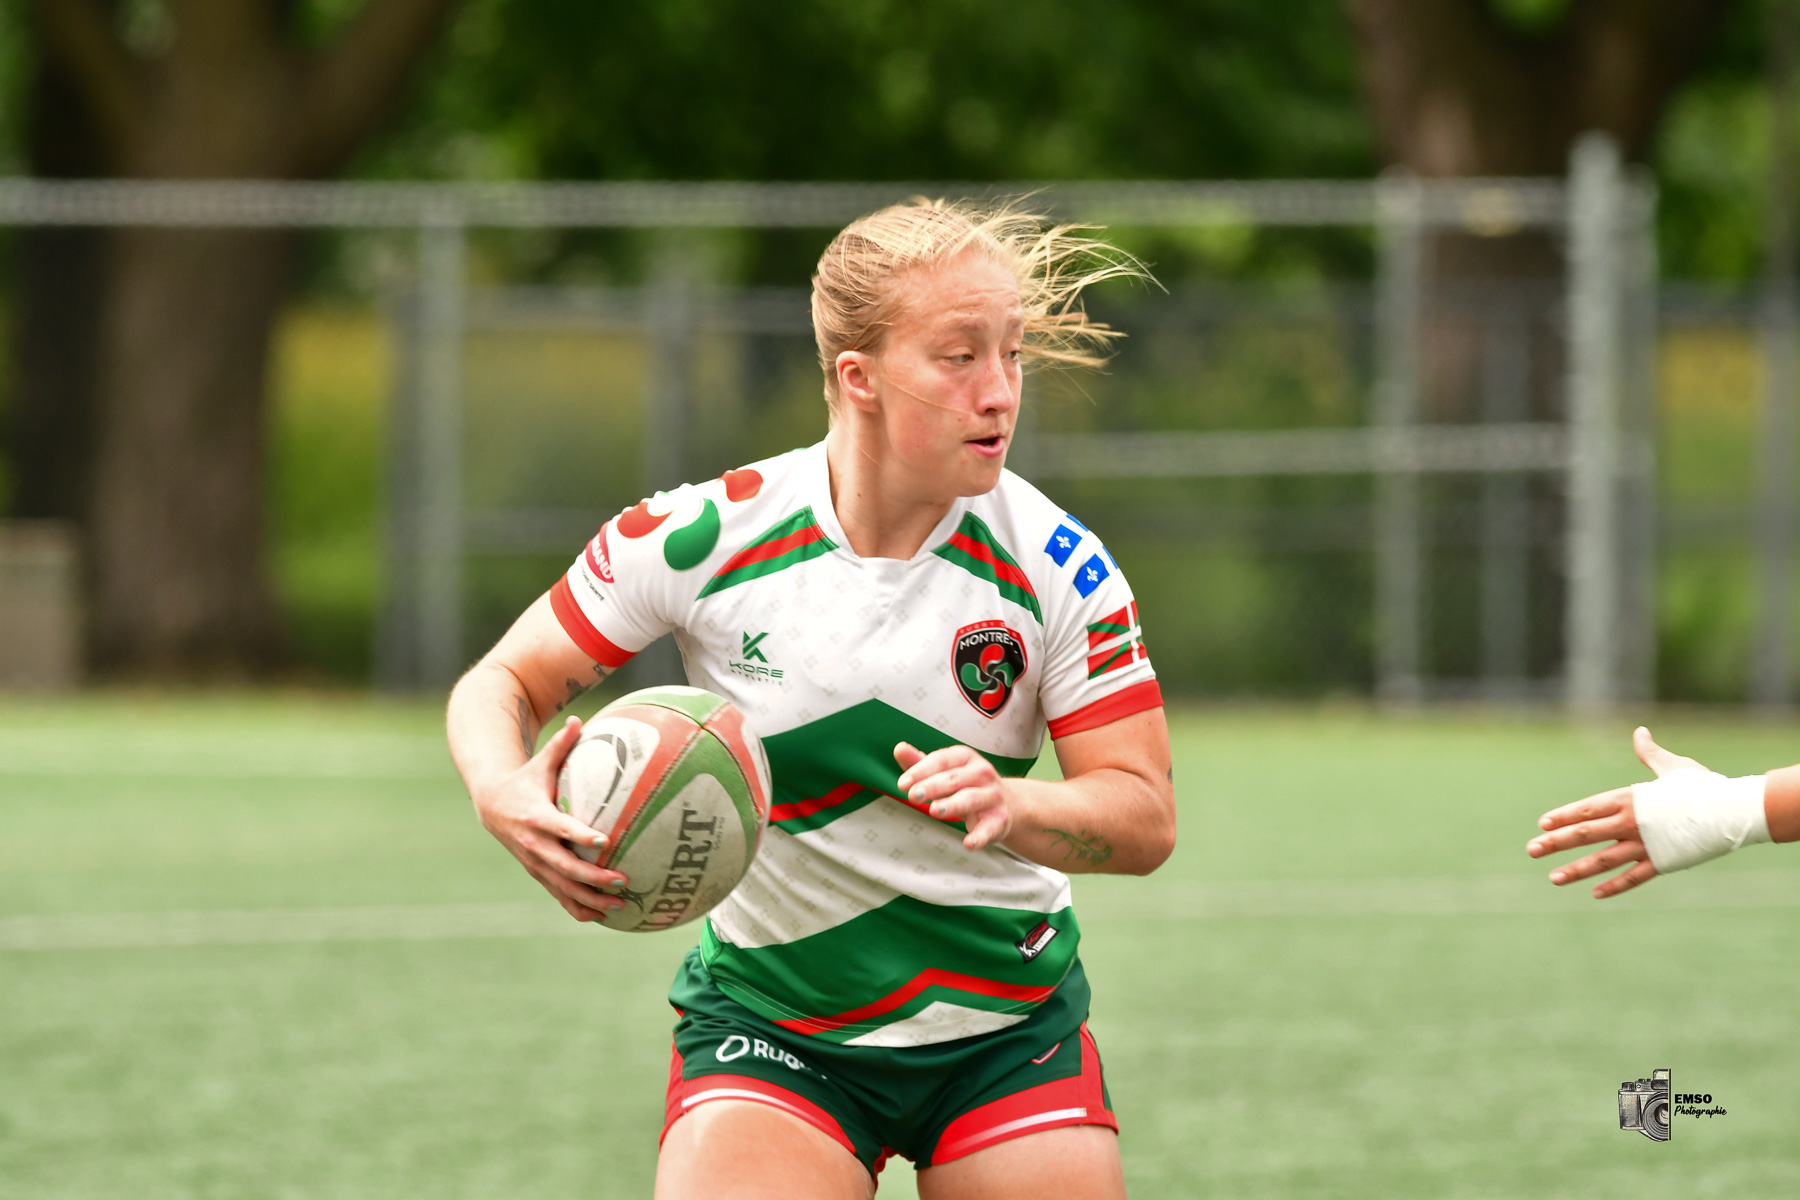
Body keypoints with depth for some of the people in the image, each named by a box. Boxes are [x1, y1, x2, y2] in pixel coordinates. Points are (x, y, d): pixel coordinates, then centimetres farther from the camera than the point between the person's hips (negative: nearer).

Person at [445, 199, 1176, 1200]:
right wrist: (507, 796, -25)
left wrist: (1008, 807, -32)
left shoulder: (1059, 567, -10)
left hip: (1011, 1031, 2)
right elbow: (503, 683, -2)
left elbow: (1146, 816, -11)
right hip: (769, 1026, -2)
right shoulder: (702, 537, -13)